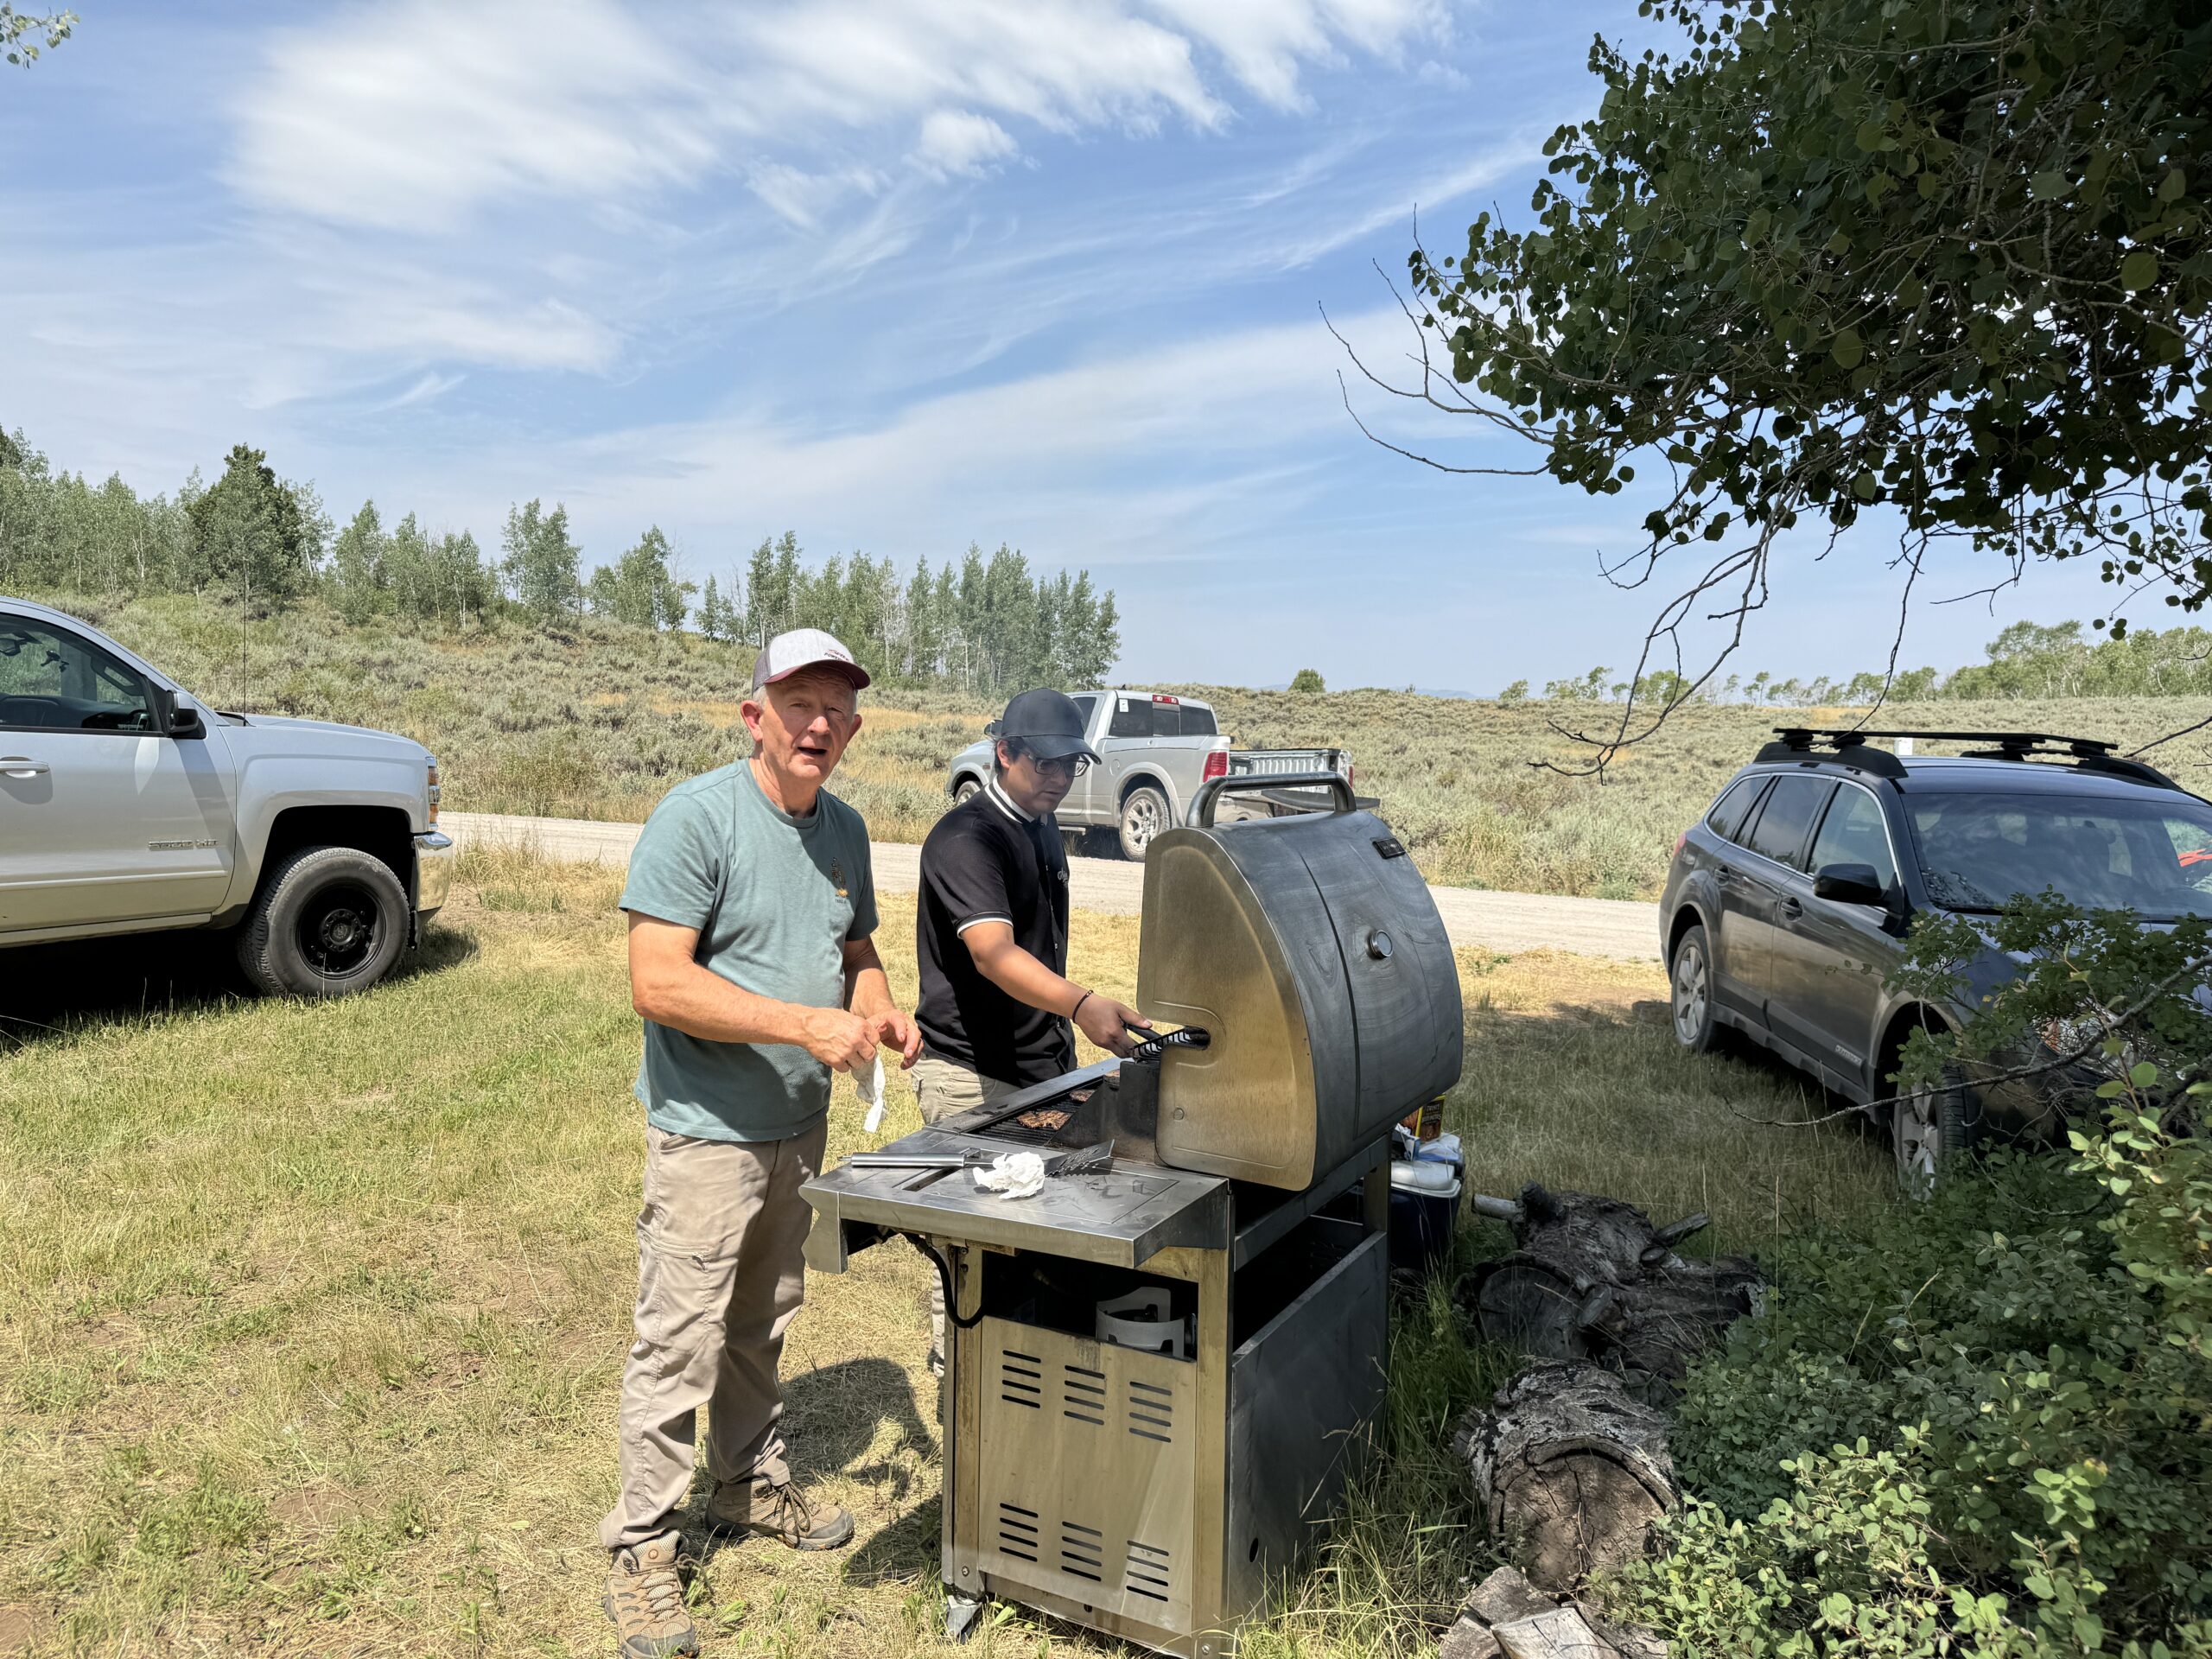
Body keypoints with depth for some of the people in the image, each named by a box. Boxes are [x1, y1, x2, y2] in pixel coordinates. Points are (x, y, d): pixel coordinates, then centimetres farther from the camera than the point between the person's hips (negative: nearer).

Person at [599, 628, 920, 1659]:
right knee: (681, 1342, 1)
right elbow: (657, 983, -24)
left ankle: (750, 1487, 40)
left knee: (762, 1325, 21)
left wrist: (878, 1007, -4)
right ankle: (641, 1546, 19)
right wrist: (805, 1024, -29)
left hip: (800, 1125, 7)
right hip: (707, 1131, -7)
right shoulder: (696, 818, -18)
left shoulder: (843, 830, 6)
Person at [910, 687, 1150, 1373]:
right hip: (972, 1072, -9)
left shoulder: (1042, 827, 10)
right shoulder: (966, 836, -19)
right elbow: (993, 953, -34)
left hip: (1041, 1062, 9)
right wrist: (1080, 1003, -49)